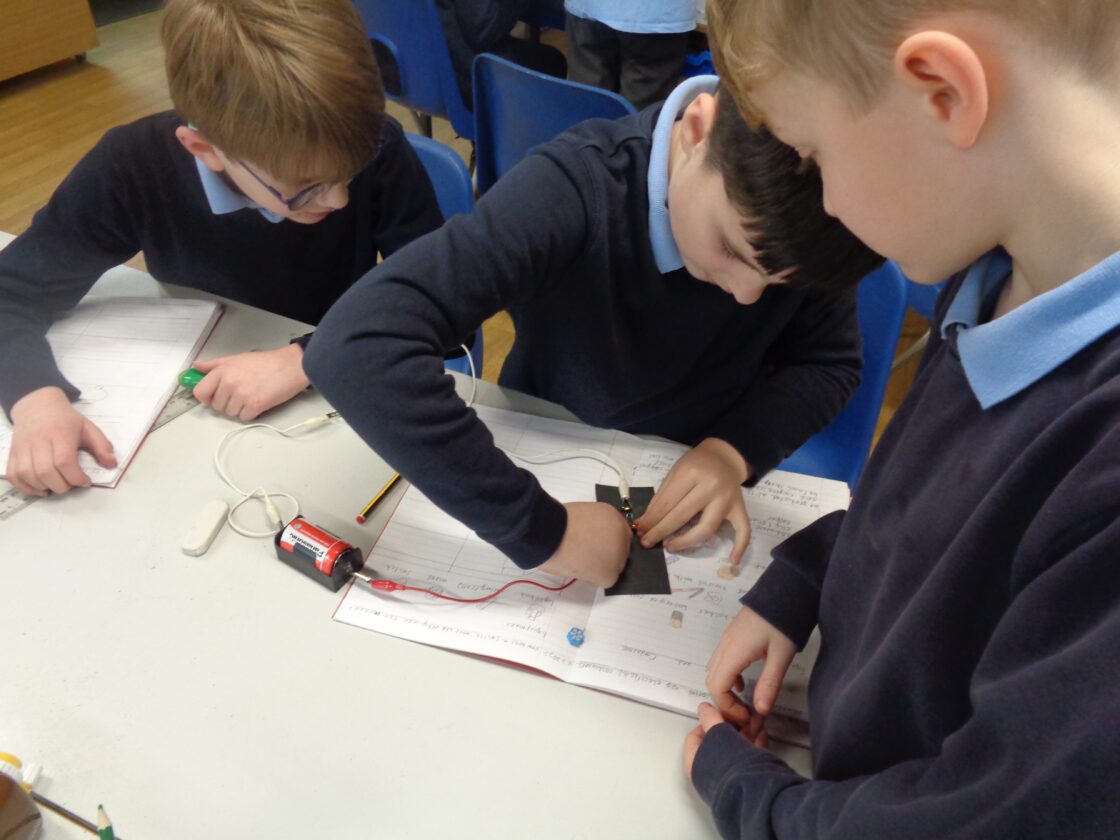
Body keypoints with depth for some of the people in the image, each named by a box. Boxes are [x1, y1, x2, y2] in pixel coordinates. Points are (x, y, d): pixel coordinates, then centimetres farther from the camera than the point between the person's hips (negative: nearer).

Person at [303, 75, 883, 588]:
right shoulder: (577, 189, -31)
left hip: (692, 494, 3)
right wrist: (541, 528, -41)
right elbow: (356, 348, -41)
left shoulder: (800, 226, -19)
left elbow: (830, 362, -3)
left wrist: (736, 449, -22)